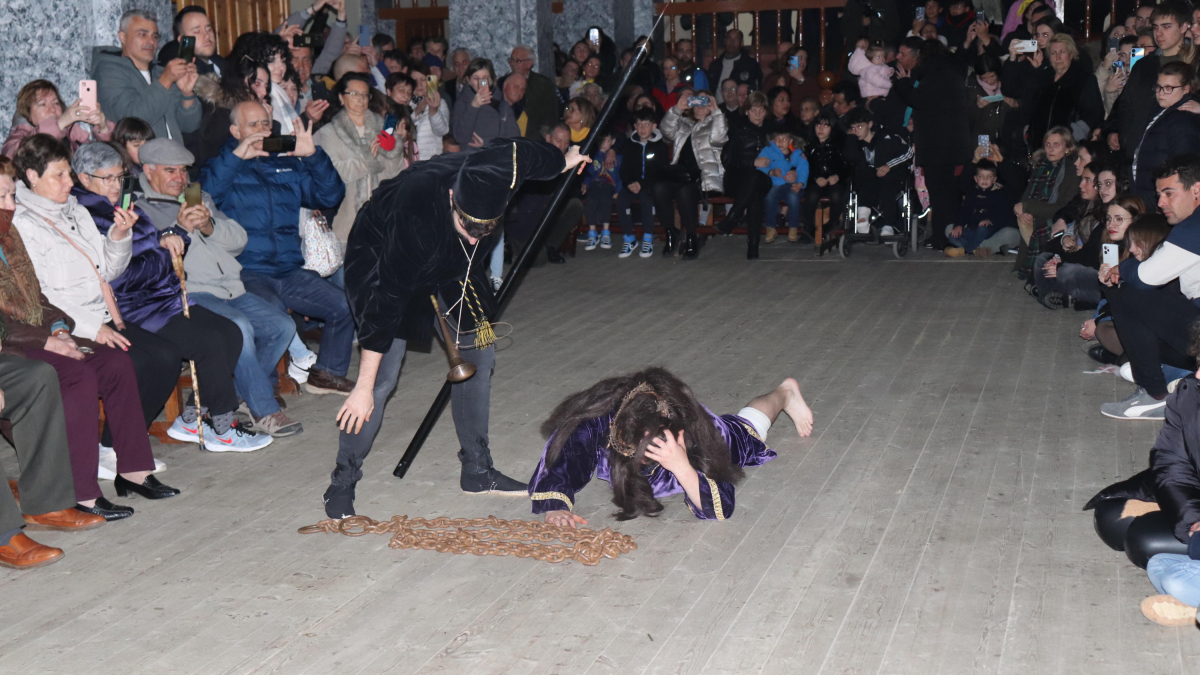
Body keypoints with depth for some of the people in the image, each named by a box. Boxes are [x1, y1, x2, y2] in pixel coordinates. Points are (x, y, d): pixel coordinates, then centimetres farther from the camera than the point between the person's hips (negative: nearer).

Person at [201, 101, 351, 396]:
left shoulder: (288, 165, 20)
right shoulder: (224, 167, 7)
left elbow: (330, 196, 11)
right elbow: (204, 197, -15)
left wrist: (313, 156, -2)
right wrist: (236, 155, -17)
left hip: (290, 271, 6)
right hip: (247, 271, -6)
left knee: (346, 307, -5)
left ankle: (327, 373, 16)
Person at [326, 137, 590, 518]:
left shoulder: (494, 175, -28)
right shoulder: (417, 217, -42)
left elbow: (523, 151, -1)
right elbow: (387, 303, -37)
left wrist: (563, 160, 23)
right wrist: (363, 388, -32)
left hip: (448, 261, 7)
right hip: (381, 260, -6)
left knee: (479, 354, 5)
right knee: (384, 374, -17)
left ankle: (477, 471, 19)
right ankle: (343, 482, -1)